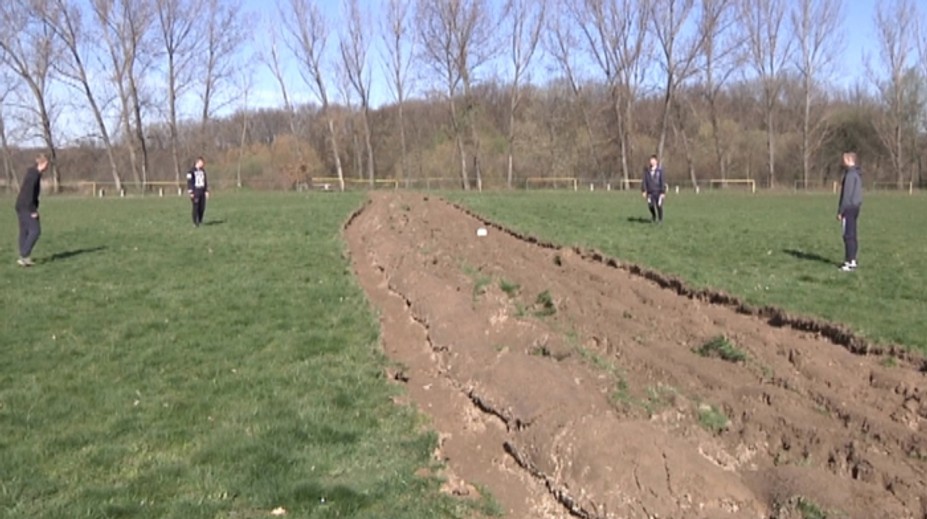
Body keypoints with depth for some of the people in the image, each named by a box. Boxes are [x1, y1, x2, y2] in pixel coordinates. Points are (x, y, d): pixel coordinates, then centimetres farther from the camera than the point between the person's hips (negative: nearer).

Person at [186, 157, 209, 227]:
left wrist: (206, 191, 13)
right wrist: (191, 192, -13)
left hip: (202, 192, 6)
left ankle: (200, 220, 18)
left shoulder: (203, 171, 13)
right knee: (196, 207, -4)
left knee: (202, 207, 3)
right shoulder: (192, 171, -7)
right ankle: (195, 223, 1)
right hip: (195, 192, -6)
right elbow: (189, 182, -9)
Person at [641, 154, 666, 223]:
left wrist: (663, 192, -9)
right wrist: (643, 190, -2)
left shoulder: (660, 170, -5)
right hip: (650, 191, 2)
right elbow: (644, 180, 4)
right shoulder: (647, 170, 3)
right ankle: (653, 216, 26)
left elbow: (662, 181, -6)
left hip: (658, 191, -2)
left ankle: (660, 219, 12)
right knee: (650, 205, -4)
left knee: (659, 205, -5)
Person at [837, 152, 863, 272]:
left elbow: (846, 194, -18)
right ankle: (851, 260, 16)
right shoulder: (857, 174, 15)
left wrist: (840, 211, -15)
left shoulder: (850, 174, -15)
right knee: (852, 235, 12)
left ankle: (850, 262, -9)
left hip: (849, 208, -10)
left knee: (848, 236, -9)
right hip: (855, 207, 10)